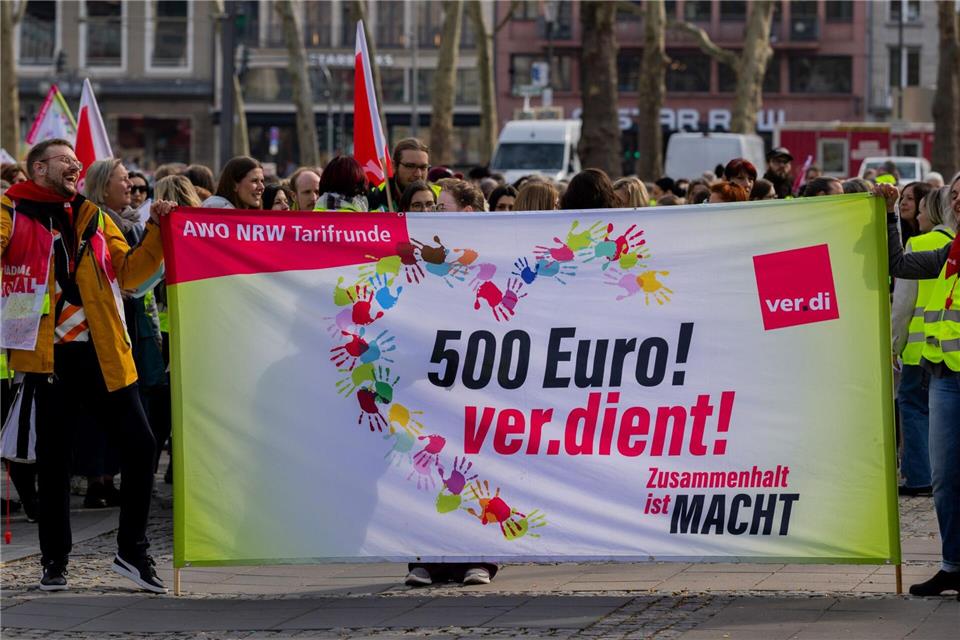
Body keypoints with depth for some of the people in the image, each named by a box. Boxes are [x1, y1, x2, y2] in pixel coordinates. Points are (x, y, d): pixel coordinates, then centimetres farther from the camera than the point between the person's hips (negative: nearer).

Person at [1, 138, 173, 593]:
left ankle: (132, 550, 9)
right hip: (49, 355, -4)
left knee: (140, 444, -2)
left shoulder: (93, 217, 17)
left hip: (104, 354, 4)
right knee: (53, 458, 3)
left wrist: (156, 230, 2)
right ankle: (54, 560, 14)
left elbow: (129, 273, 13)